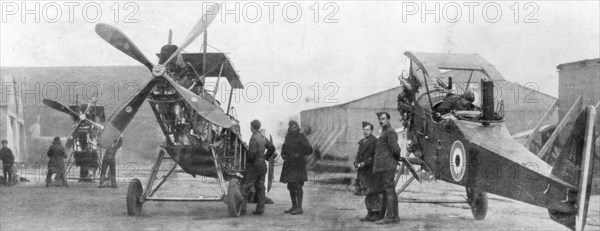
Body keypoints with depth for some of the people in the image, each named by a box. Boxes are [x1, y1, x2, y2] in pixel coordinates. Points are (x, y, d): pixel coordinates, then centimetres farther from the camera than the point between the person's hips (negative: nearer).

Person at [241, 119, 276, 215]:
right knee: (260, 188, 8)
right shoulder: (263, 138, 9)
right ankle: (260, 209, 7)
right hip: (263, 165, 8)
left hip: (254, 166, -8)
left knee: (245, 187, -2)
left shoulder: (254, 138, -18)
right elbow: (272, 148, 19)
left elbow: (252, 154, -23)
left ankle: (242, 208, -6)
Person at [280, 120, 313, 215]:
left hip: (298, 165, -6)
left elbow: (309, 150, -11)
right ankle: (294, 206, 18)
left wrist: (299, 154, -22)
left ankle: (299, 208, -9)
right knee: (291, 186, 9)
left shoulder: (301, 137, -8)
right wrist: (283, 154, 7)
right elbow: (284, 147, 26)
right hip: (289, 165, 7)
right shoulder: (288, 136, 9)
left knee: (298, 186, -10)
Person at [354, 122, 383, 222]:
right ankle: (370, 214, 15)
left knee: (373, 193, -10)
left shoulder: (374, 141, -8)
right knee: (367, 193, 10)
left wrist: (364, 163, -18)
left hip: (371, 171, -8)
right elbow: (358, 155, 20)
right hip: (363, 171, 8)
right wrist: (356, 163, 0)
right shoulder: (362, 142, 17)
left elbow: (375, 157, -14)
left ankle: (377, 214, -8)